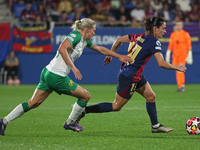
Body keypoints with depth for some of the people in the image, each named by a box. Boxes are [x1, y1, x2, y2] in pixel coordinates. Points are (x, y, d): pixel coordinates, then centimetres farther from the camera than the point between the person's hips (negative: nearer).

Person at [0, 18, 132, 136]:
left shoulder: (85, 41, 18)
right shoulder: (75, 35, -11)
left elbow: (100, 49, 30)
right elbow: (62, 49, -26)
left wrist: (119, 56, 31)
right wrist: (73, 67, -26)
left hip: (48, 73, 9)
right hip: (57, 77, -9)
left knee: (33, 103, 9)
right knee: (86, 96, 5)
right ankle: (70, 122, 20)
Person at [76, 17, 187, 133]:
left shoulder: (139, 36, 6)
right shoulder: (154, 42, -18)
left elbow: (119, 40, 12)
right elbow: (161, 63, -24)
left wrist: (110, 55, 23)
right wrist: (177, 68, -11)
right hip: (130, 78, -10)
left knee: (151, 96, 15)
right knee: (117, 106, 2)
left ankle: (155, 126, 23)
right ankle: (83, 111, 4)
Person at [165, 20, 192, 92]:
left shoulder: (185, 34, -1)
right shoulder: (173, 34, 11)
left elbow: (189, 45, -3)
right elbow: (170, 45, 14)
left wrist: (189, 56, -9)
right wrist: (168, 54, 9)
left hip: (183, 55, -4)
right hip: (175, 55, 4)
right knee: (177, 71, 1)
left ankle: (182, 86, -14)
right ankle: (180, 86, 8)